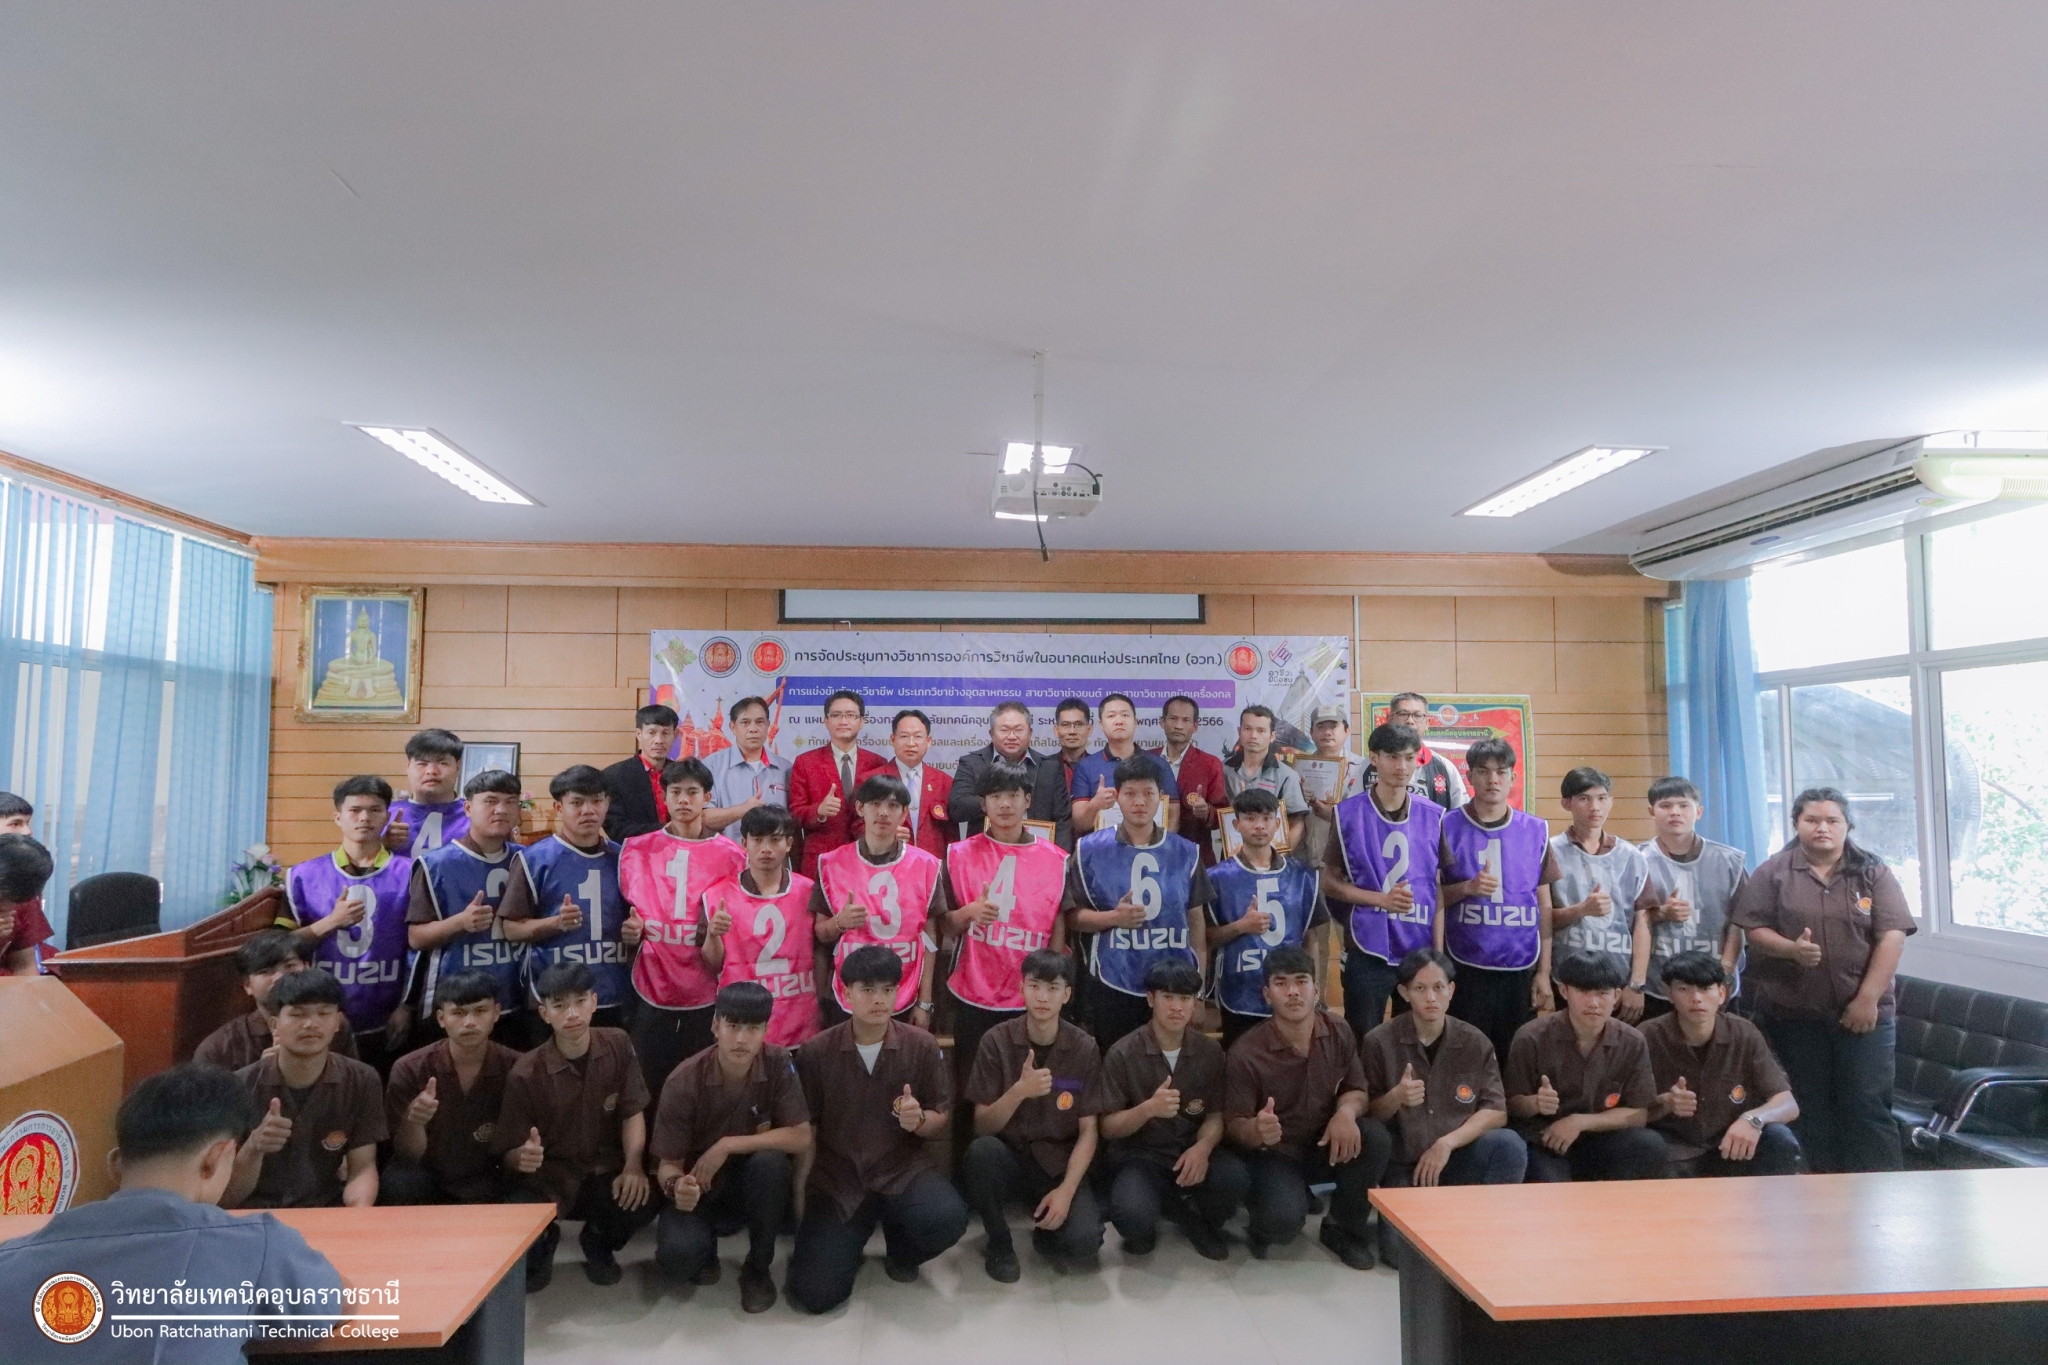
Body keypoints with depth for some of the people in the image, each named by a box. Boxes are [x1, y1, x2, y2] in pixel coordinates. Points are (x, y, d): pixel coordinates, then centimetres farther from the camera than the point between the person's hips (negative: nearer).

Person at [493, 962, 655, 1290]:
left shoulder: (618, 1046, -6)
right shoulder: (525, 1074, -13)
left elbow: (633, 1113, -4)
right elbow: (508, 1153, -8)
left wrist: (634, 1165, -22)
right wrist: (522, 1157, -34)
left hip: (605, 1172, 1)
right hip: (548, 1176, -1)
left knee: (644, 1200, -30)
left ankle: (599, 1243, 10)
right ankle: (542, 1244, 12)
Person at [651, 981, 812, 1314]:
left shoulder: (779, 1064, -17)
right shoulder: (683, 1082, -20)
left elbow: (801, 1139, -21)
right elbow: (667, 1164, -13)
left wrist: (728, 1146, -27)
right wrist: (675, 1185, -38)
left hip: (753, 1188, 1)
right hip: (698, 1191, -1)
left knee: (769, 1162, -33)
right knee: (677, 1256, -30)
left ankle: (758, 1267, -7)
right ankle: (703, 1251, 10)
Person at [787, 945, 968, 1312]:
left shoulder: (922, 1046, -4)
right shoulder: (815, 1052, -5)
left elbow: (941, 1120, 1)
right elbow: (806, 1128, 3)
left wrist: (919, 1120, -20)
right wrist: (799, 1192, -7)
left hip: (904, 1170, 1)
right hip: (836, 1177, 0)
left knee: (948, 1217, -31)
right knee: (814, 1294, -16)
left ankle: (900, 1250, 8)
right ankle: (847, 1243, 21)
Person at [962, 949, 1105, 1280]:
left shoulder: (1085, 1048, -5)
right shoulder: (997, 1041, -8)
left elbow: (1087, 1131, -3)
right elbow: (982, 1126, -11)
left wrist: (1066, 1189, -17)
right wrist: (1019, 1091, -29)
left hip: (1059, 1164, 0)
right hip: (1007, 1157, 0)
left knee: (1083, 1243, -27)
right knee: (981, 1151, -34)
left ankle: (1044, 1232, 10)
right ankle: (999, 1242, -7)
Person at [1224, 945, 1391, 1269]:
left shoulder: (1339, 1036, -6)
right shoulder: (1245, 1054, -18)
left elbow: (1356, 1090, 5)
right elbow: (1234, 1125, -13)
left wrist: (1346, 1111, -20)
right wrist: (1257, 1131, -38)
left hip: (1326, 1147, 4)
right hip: (1275, 1155, -4)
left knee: (1376, 1137, -25)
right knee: (1284, 1219, -33)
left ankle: (1343, 1229, 1)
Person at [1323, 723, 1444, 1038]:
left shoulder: (1434, 817, 3)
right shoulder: (1347, 814, -3)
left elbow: (1440, 889, 5)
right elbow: (1330, 882, 0)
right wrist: (1382, 899, -13)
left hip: (1420, 951, 2)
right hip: (1367, 951, -2)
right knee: (1364, 1042, 6)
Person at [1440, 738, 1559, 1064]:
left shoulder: (1536, 831, 4)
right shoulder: (1448, 827, -2)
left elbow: (1543, 906, 7)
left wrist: (1544, 971, 4)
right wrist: (1466, 888, -16)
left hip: (1521, 969, 2)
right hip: (1465, 968, -2)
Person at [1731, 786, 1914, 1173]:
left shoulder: (1873, 872, 3)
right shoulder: (1774, 872, 3)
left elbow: (1892, 936, -5)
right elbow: (1754, 929, 0)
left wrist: (1868, 999, -12)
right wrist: (1791, 948, -20)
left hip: (1863, 1011, 0)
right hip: (1793, 1012, 1)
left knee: (1868, 1106, 0)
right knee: (1810, 1107, 10)